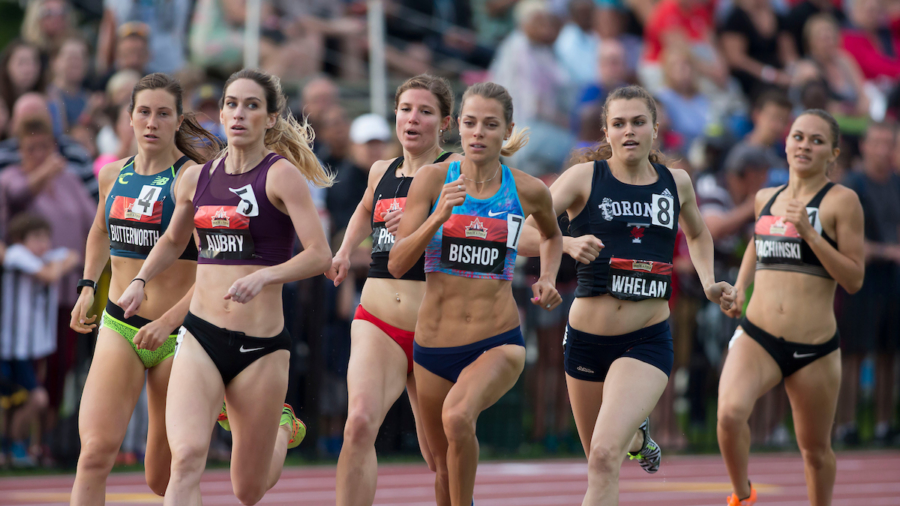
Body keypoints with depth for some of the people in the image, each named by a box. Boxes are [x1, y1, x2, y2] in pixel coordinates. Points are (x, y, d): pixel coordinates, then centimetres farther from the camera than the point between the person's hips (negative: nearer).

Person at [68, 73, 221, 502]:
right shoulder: (113, 175, 7)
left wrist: (168, 321, -25)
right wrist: (88, 286, 17)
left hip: (178, 335, -3)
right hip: (119, 328, 3)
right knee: (96, 451, -19)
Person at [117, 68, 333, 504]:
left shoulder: (281, 174, -6)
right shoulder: (197, 178, 9)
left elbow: (320, 255, -14)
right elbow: (173, 242, 29)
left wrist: (264, 276, -28)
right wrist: (140, 281, 12)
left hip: (260, 345, -3)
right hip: (200, 337, 3)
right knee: (187, 457, -23)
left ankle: (282, 428, 43)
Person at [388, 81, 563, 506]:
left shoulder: (528, 191, -1)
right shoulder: (433, 179, -3)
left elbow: (552, 235, 23)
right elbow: (396, 264, -8)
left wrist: (547, 279, 5)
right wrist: (440, 214, -21)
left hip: (498, 342, -2)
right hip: (434, 344, 2)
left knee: (457, 417, -32)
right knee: (444, 466, 13)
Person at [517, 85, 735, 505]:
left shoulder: (676, 182, 6)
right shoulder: (585, 177, -4)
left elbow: (698, 235, 28)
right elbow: (523, 237, -12)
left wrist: (708, 284, 12)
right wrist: (568, 244, -30)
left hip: (648, 340, -1)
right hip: (587, 338, 1)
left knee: (605, 457, -22)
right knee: (599, 459, 19)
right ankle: (637, 437, 55)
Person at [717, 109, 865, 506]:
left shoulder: (841, 201, -3)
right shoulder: (765, 199, 11)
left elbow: (854, 279, -8)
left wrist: (809, 233, -17)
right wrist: (739, 287, 17)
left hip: (815, 350, -2)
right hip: (757, 338, 2)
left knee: (815, 449, 11)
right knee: (730, 413, -25)